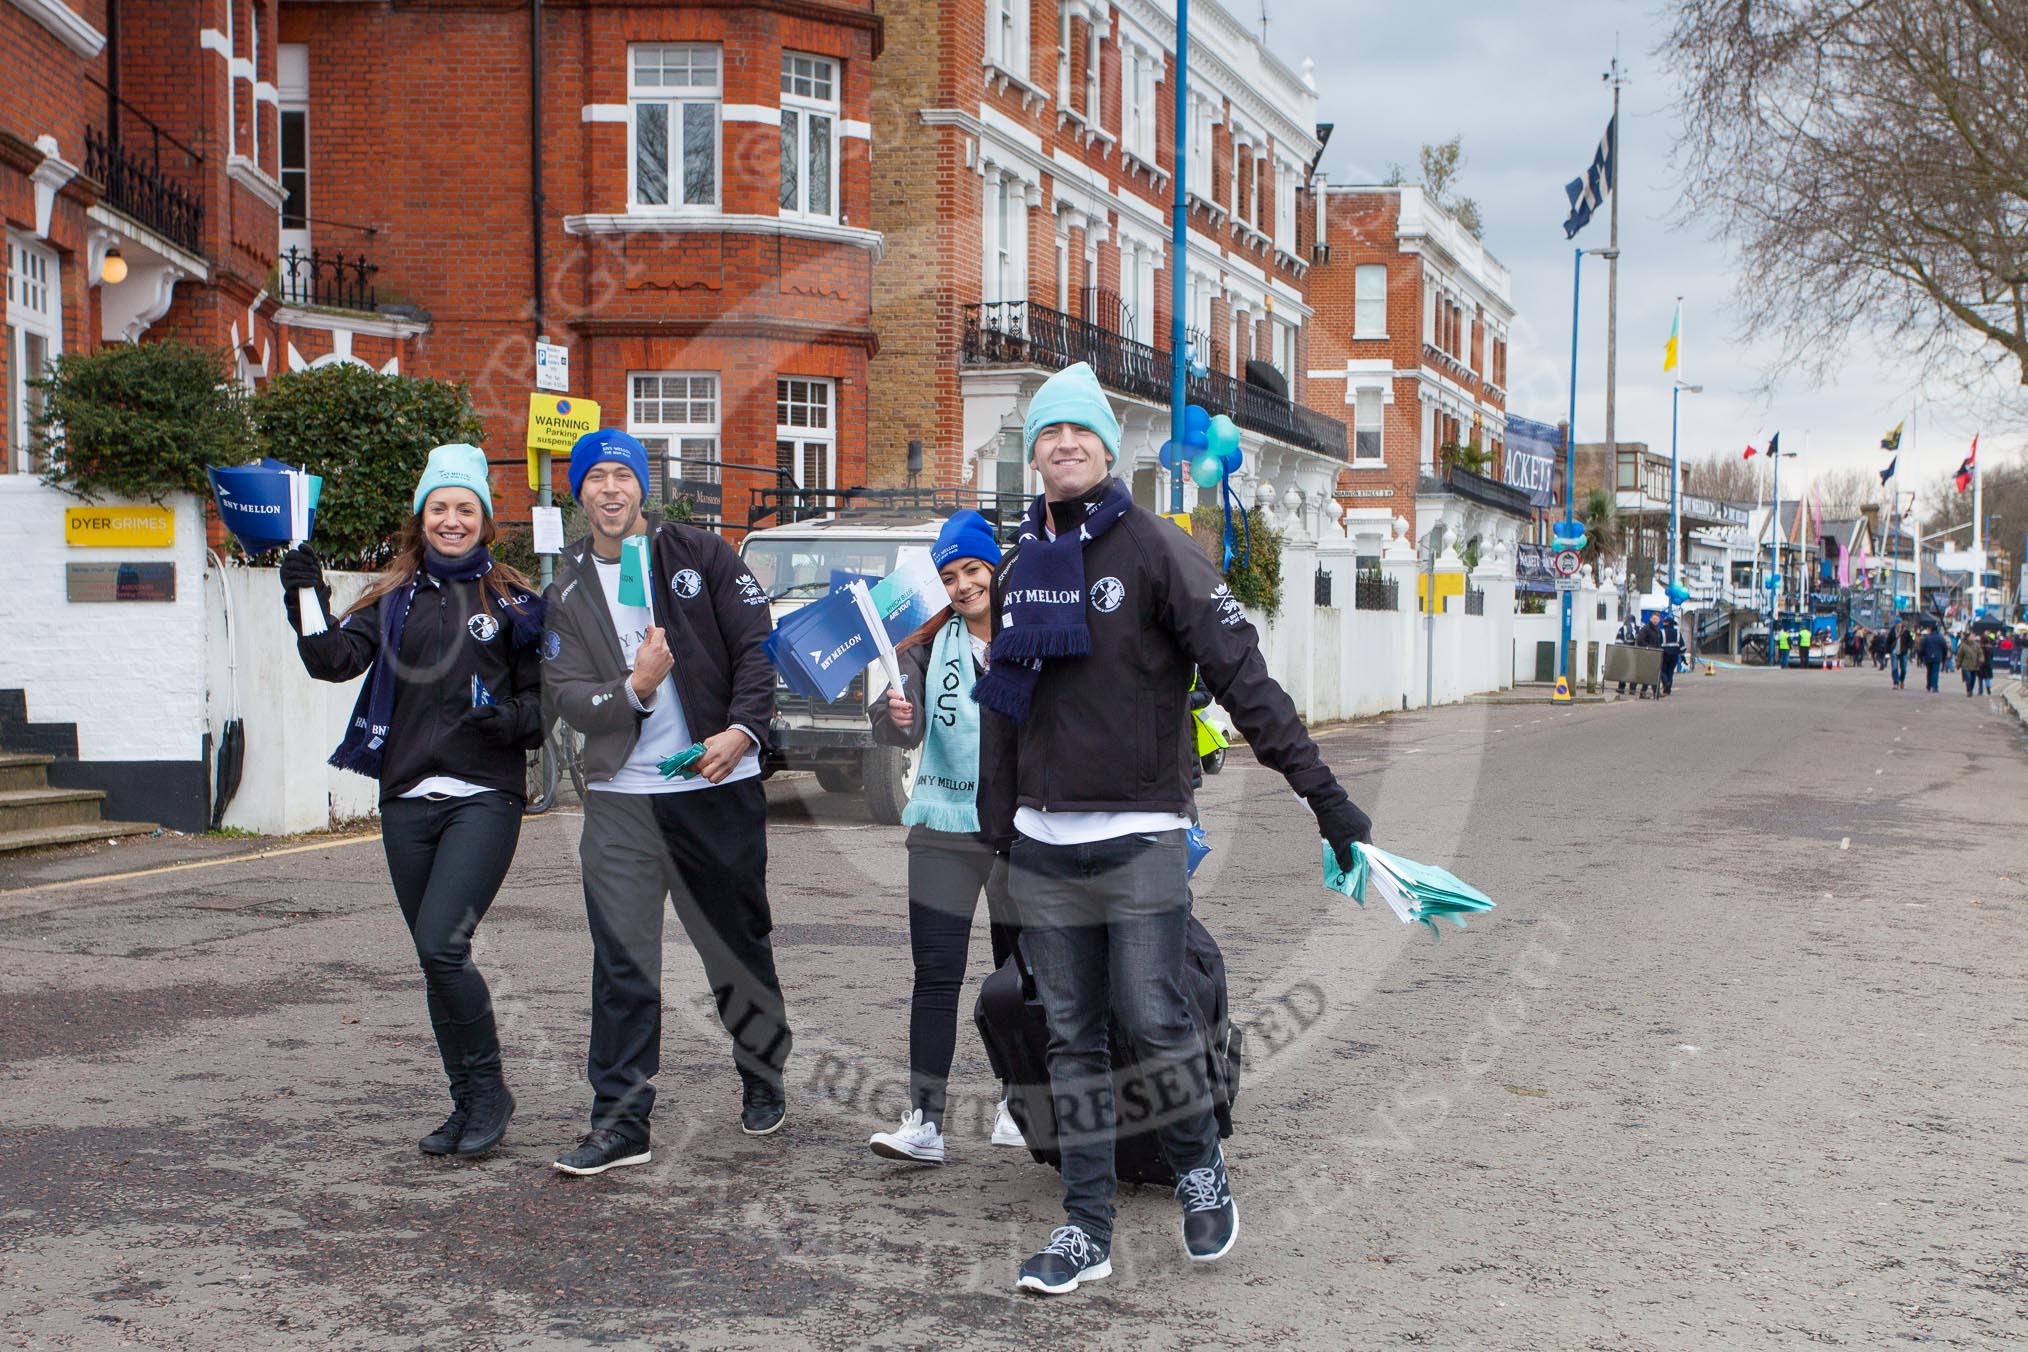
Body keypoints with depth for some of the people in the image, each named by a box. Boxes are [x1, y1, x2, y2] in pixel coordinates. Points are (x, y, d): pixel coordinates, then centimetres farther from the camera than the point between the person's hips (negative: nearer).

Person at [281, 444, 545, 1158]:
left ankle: (487, 1090, 0)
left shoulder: (511, 600, 4)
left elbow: (542, 697, 5)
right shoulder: (395, 597, 12)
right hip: (407, 799, 4)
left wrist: (511, 719, -15)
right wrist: (308, 603, -16)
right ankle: (469, 1104, 21)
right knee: (435, 958, 9)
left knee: (441, 944, -18)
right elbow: (338, 658, -3)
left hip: (485, 796, -4)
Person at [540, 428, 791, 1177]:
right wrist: (632, 690, -20)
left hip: (719, 786, -1)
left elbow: (757, 647, 0)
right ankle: (620, 1121, 6)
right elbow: (564, 693, -1)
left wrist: (742, 729, -13)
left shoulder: (700, 554, 2)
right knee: (621, 966, -1)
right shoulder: (566, 589, 7)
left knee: (740, 947, 11)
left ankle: (763, 1077, 34)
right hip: (619, 798, 1)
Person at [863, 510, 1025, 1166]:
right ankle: (924, 1120, -3)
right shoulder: (933, 642, 3)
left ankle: (1016, 1106, 27)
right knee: (936, 975, -4)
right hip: (944, 826, 1)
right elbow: (903, 731, -6)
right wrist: (894, 714, -28)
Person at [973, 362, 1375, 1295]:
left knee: (1154, 1022, -6)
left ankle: (1199, 1166, 22)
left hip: (1139, 840, -5)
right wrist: (997, 827, 15)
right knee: (1071, 1040, 8)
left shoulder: (1154, 549, -5)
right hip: (1042, 847, 5)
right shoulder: (1020, 568, 12)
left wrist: (1322, 792, -18)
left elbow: (1242, 676, -12)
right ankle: (1087, 1228, 16)